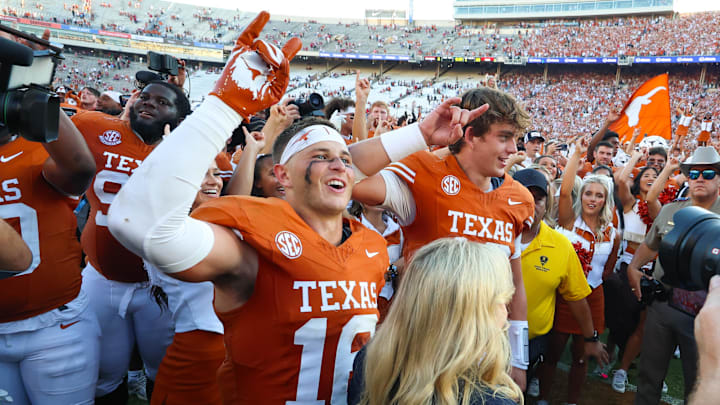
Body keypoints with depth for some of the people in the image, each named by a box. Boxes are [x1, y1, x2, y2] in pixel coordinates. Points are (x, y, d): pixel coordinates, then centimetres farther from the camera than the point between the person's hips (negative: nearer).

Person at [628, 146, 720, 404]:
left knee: (698, 384, 14)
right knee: (649, 375, 16)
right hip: (661, 304, 3)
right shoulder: (669, 211, 6)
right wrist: (633, 267, 5)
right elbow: (649, 245, 19)